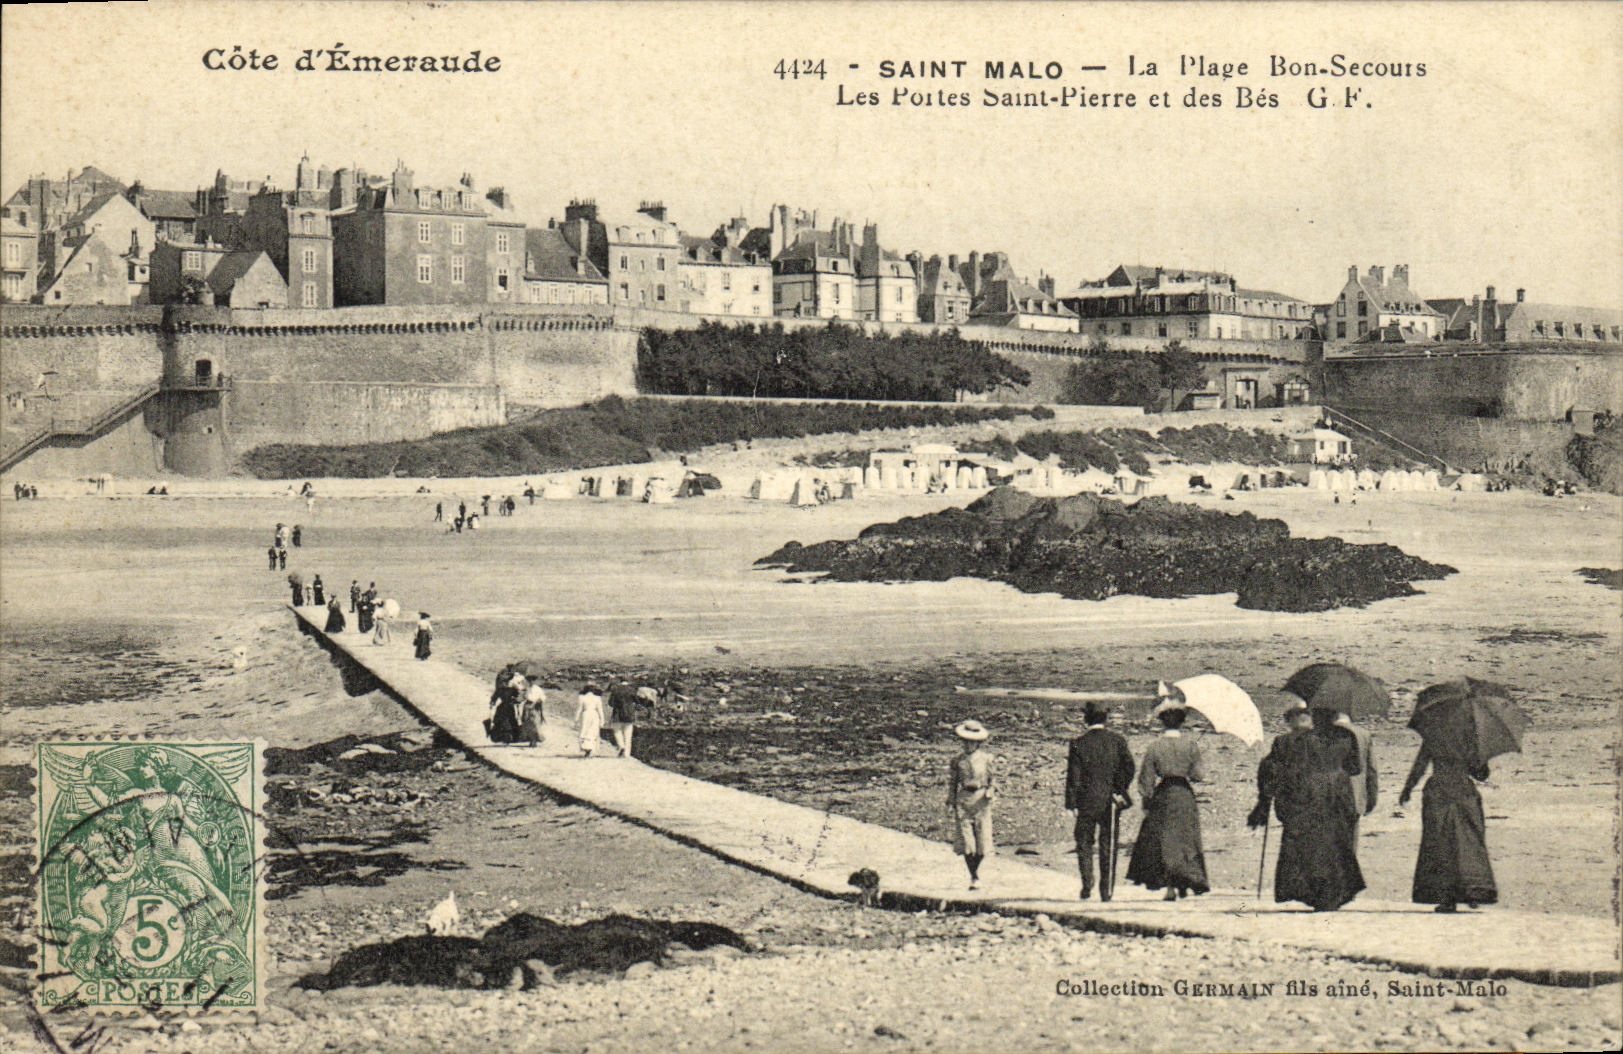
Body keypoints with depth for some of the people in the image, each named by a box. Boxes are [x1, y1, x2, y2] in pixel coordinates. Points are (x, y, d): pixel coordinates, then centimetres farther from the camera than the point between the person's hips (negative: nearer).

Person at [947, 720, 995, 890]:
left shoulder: (986, 759, 5)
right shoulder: (958, 759, 5)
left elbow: (994, 779, 12)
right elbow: (951, 782, 10)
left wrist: (991, 791, -9)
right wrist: (950, 804, 4)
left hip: (981, 800, 0)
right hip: (963, 799, 0)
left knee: (982, 843, -1)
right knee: (966, 842, -7)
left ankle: (975, 869, 25)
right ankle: (974, 877, 1)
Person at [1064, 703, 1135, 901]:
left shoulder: (1078, 743, -5)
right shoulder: (1118, 740, -1)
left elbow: (1073, 776, -5)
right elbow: (1129, 767, -1)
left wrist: (1072, 803, -1)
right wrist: (1120, 791, 11)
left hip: (1086, 801, -1)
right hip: (1110, 801, 1)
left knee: (1084, 842, 9)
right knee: (1108, 846, 8)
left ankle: (1087, 884, -6)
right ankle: (1106, 890, 8)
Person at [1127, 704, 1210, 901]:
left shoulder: (1155, 746, -4)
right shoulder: (1190, 744, -3)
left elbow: (1147, 779, -2)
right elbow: (1196, 774, -5)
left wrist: (1146, 803, 5)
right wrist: (1201, 777, 18)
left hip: (1162, 796, -1)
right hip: (1185, 795, 1)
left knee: (1164, 842, 5)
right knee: (1186, 839, 11)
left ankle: (1170, 886, -2)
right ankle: (1184, 885, 9)